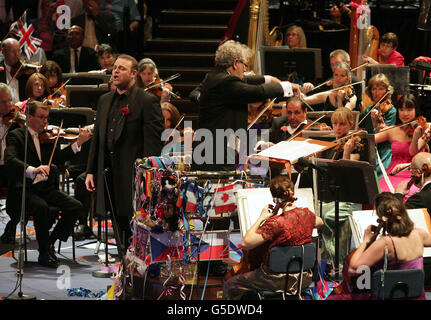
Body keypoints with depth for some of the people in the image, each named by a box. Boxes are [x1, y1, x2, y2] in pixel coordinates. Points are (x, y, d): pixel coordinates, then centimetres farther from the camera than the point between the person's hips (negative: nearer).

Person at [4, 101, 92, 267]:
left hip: (46, 188, 6)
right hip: (24, 189, -6)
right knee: (41, 207, -35)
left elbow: (58, 158, 4)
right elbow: (9, 160, -21)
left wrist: (78, 143, -8)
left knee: (75, 206, -14)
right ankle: (44, 253, -18)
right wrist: (32, 170, -38)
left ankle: (50, 241, 3)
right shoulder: (16, 136, -4)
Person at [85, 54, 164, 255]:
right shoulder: (105, 100, 15)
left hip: (134, 176, -7)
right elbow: (97, 138, 18)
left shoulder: (148, 102, -6)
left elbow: (153, 142, -11)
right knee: (120, 228, 12)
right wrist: (91, 171, 13)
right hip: (109, 175, 7)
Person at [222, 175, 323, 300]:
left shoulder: (276, 223, -27)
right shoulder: (306, 214, -5)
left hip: (280, 281, -7)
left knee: (230, 285, 6)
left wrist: (261, 218, -17)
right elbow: (319, 222, 22)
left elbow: (245, 243, -28)